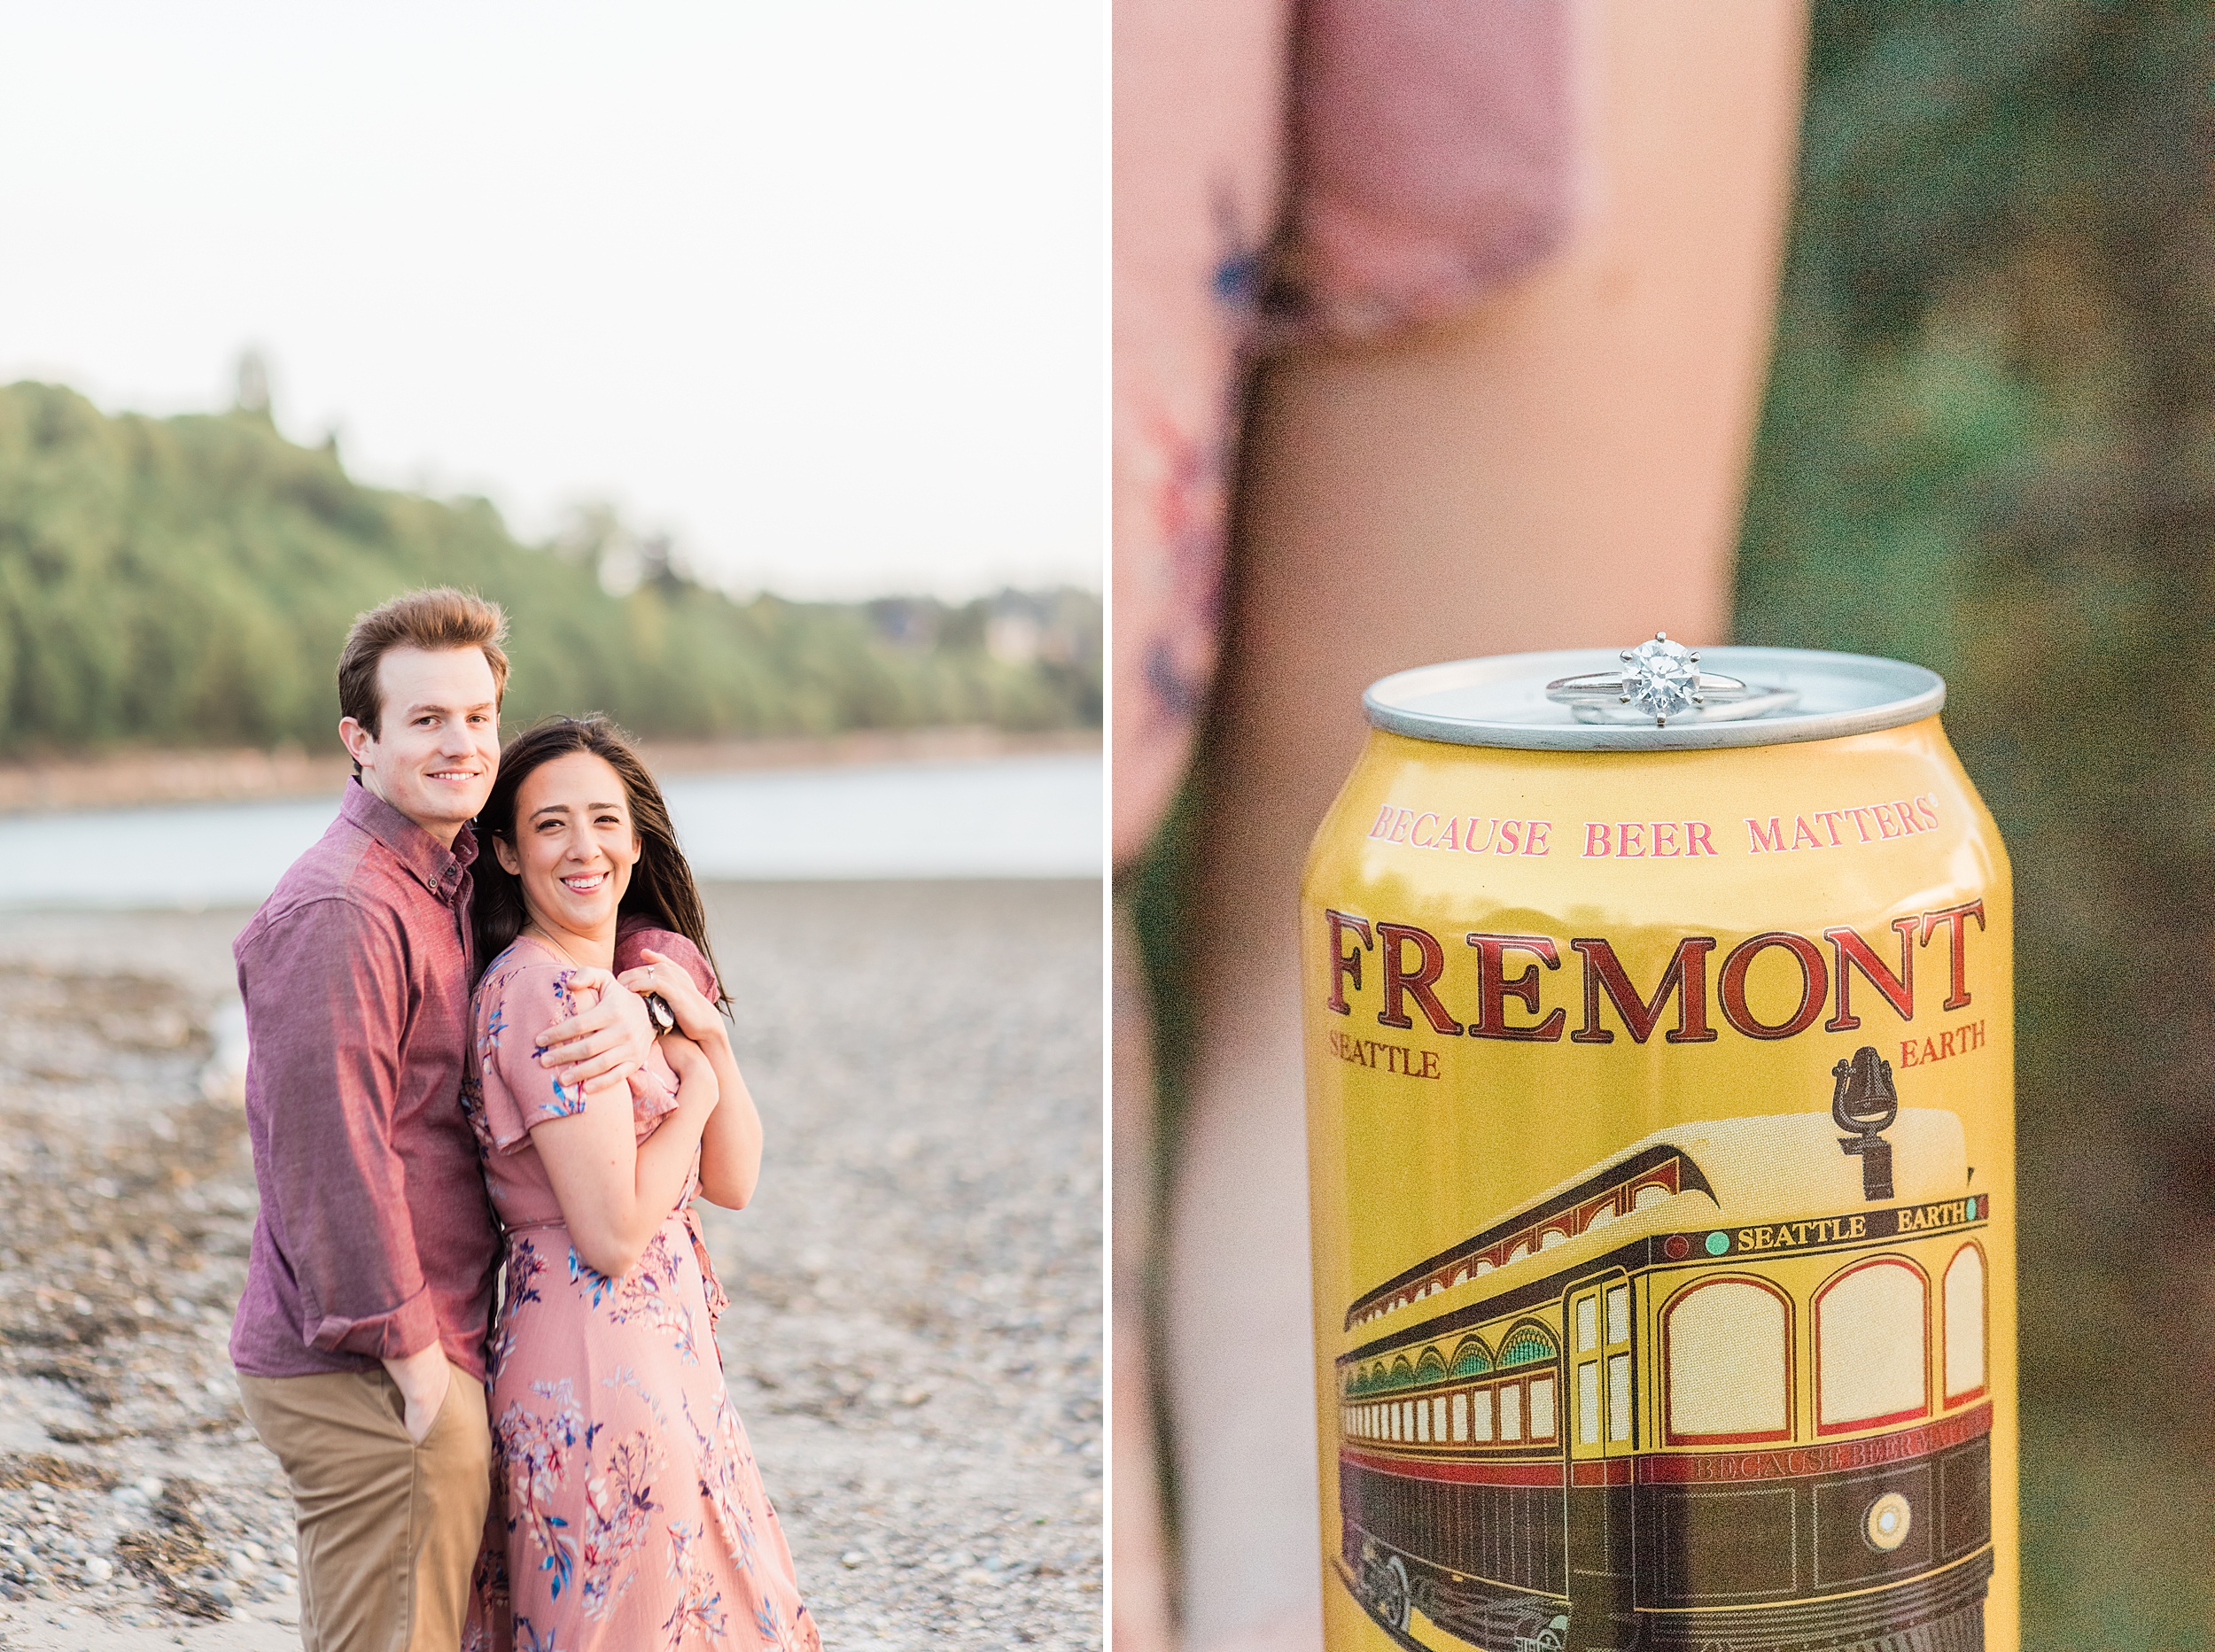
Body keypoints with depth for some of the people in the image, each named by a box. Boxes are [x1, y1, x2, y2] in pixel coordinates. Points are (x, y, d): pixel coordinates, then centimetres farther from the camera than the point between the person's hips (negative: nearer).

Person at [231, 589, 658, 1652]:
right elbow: (331, 1163, -19)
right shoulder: (337, 910, -16)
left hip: (428, 1354, 10)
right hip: (368, 1370, -10)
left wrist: (629, 1006, -7)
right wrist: (421, 1370, -17)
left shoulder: (456, 879, 14)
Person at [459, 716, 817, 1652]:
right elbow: (611, 1236, -20)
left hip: (664, 1348, 9)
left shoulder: (642, 973, 11)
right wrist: (696, 1086, -8)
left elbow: (731, 1185, 9)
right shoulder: (545, 989, -17)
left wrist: (706, 1034, -4)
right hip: (606, 1367, -9)